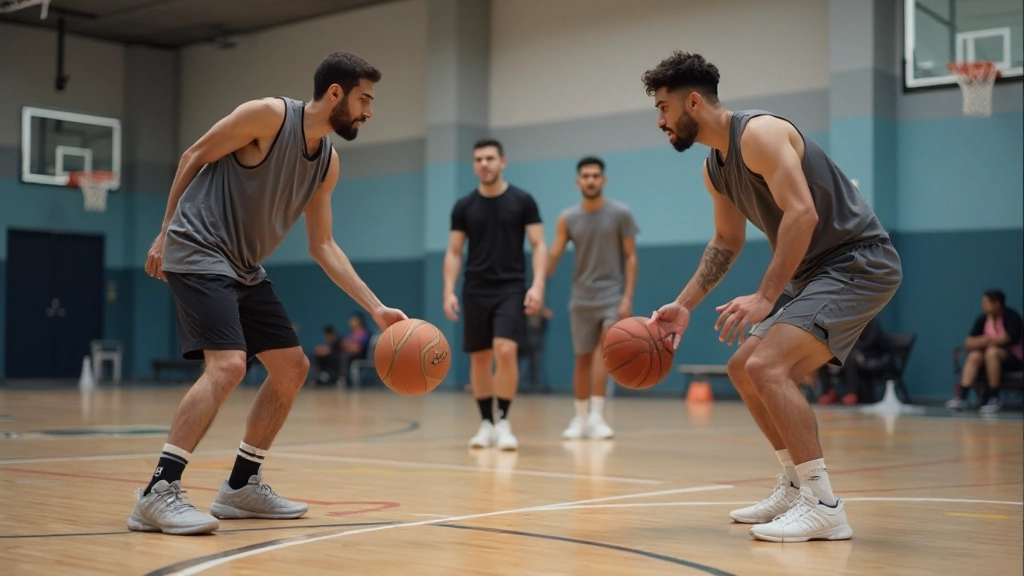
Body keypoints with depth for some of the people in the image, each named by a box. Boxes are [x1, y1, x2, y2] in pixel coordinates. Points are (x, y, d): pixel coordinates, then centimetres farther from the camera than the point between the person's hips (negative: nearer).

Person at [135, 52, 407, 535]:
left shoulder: (328, 165, 8)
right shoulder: (269, 115, -14)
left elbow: (322, 246, 12)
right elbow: (194, 157, -7)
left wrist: (376, 308, 5)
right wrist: (165, 234, -5)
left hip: (245, 269, 9)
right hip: (198, 254, -9)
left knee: (292, 368, 8)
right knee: (228, 364, -24)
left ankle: (241, 486, 18)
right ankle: (157, 494, -19)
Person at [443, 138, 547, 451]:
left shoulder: (522, 200, -1)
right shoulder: (464, 206, 4)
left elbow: (538, 245, -2)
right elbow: (453, 252, 7)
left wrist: (537, 285, -15)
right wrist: (449, 291, -5)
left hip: (511, 288, -3)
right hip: (476, 291, 3)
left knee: (506, 351, -18)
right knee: (480, 358, 7)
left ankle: (503, 421, -7)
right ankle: (486, 423, 17)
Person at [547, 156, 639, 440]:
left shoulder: (620, 213, -5)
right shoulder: (567, 218, 0)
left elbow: (630, 257, -4)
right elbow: (553, 256, -3)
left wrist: (628, 297, -12)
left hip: (612, 294, -2)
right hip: (582, 297, 3)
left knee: (605, 348, -19)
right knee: (583, 358, 8)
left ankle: (597, 416, -19)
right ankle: (581, 417, 20)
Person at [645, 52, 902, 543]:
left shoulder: (758, 133, -18)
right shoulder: (716, 168, 12)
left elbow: (803, 213, -27)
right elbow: (727, 242, 24)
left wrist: (765, 297, -30)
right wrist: (684, 305, 16)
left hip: (858, 263, -10)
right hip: (818, 273, 10)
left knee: (767, 366, -24)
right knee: (744, 369, 15)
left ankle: (824, 507, -18)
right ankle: (796, 487, 24)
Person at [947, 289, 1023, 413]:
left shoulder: (1012, 317, -10)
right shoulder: (983, 319, 2)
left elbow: (1006, 339, -22)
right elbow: (969, 343, -5)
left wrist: (986, 341, -12)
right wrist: (984, 341, -24)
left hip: (1012, 359, -4)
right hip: (990, 359, 4)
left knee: (992, 352, -34)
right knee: (975, 355, -26)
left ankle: (994, 398, -29)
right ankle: (962, 397, -38)